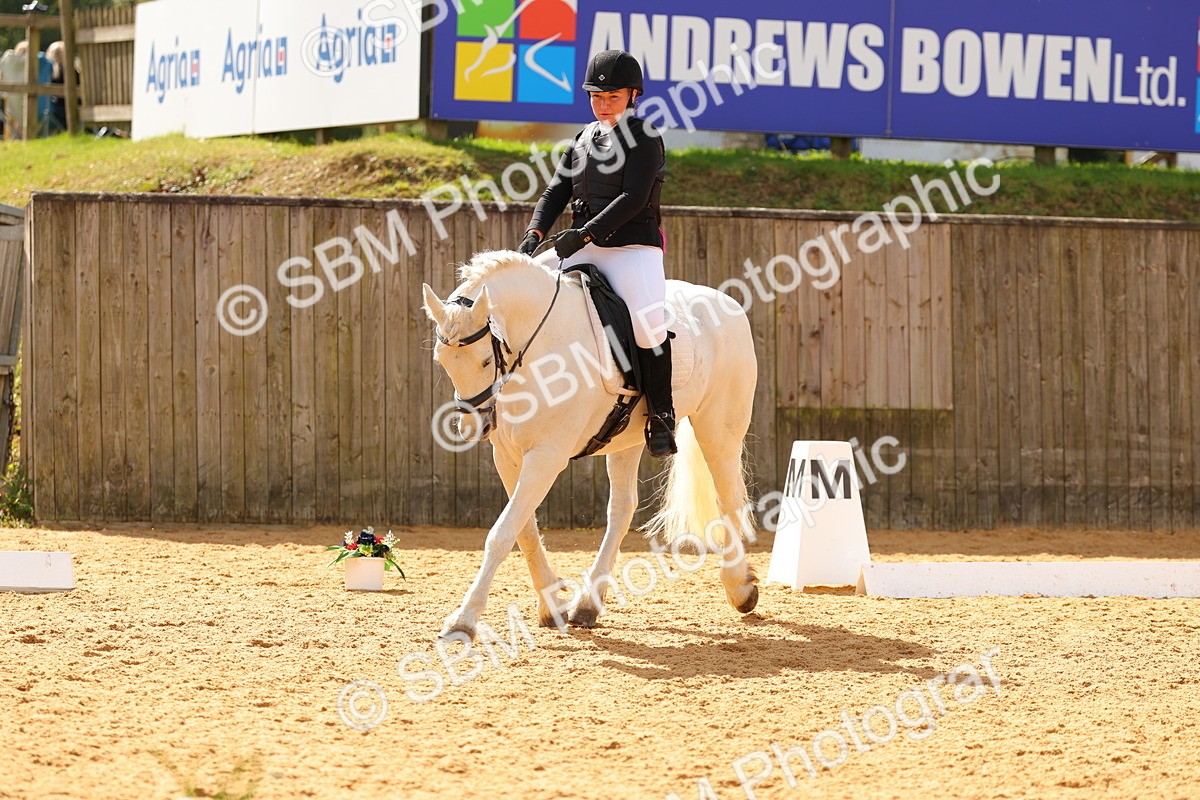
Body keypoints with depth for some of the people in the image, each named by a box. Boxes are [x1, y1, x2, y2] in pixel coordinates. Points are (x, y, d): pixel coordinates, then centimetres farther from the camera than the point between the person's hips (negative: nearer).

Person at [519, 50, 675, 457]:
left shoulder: (645, 138, -5)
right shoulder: (585, 139, 16)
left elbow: (634, 198, -17)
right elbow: (557, 189, 12)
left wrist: (585, 233, -23)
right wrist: (535, 232, -7)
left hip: (633, 248, -7)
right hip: (585, 251, 7)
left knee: (648, 322, -29)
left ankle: (661, 416, -16)